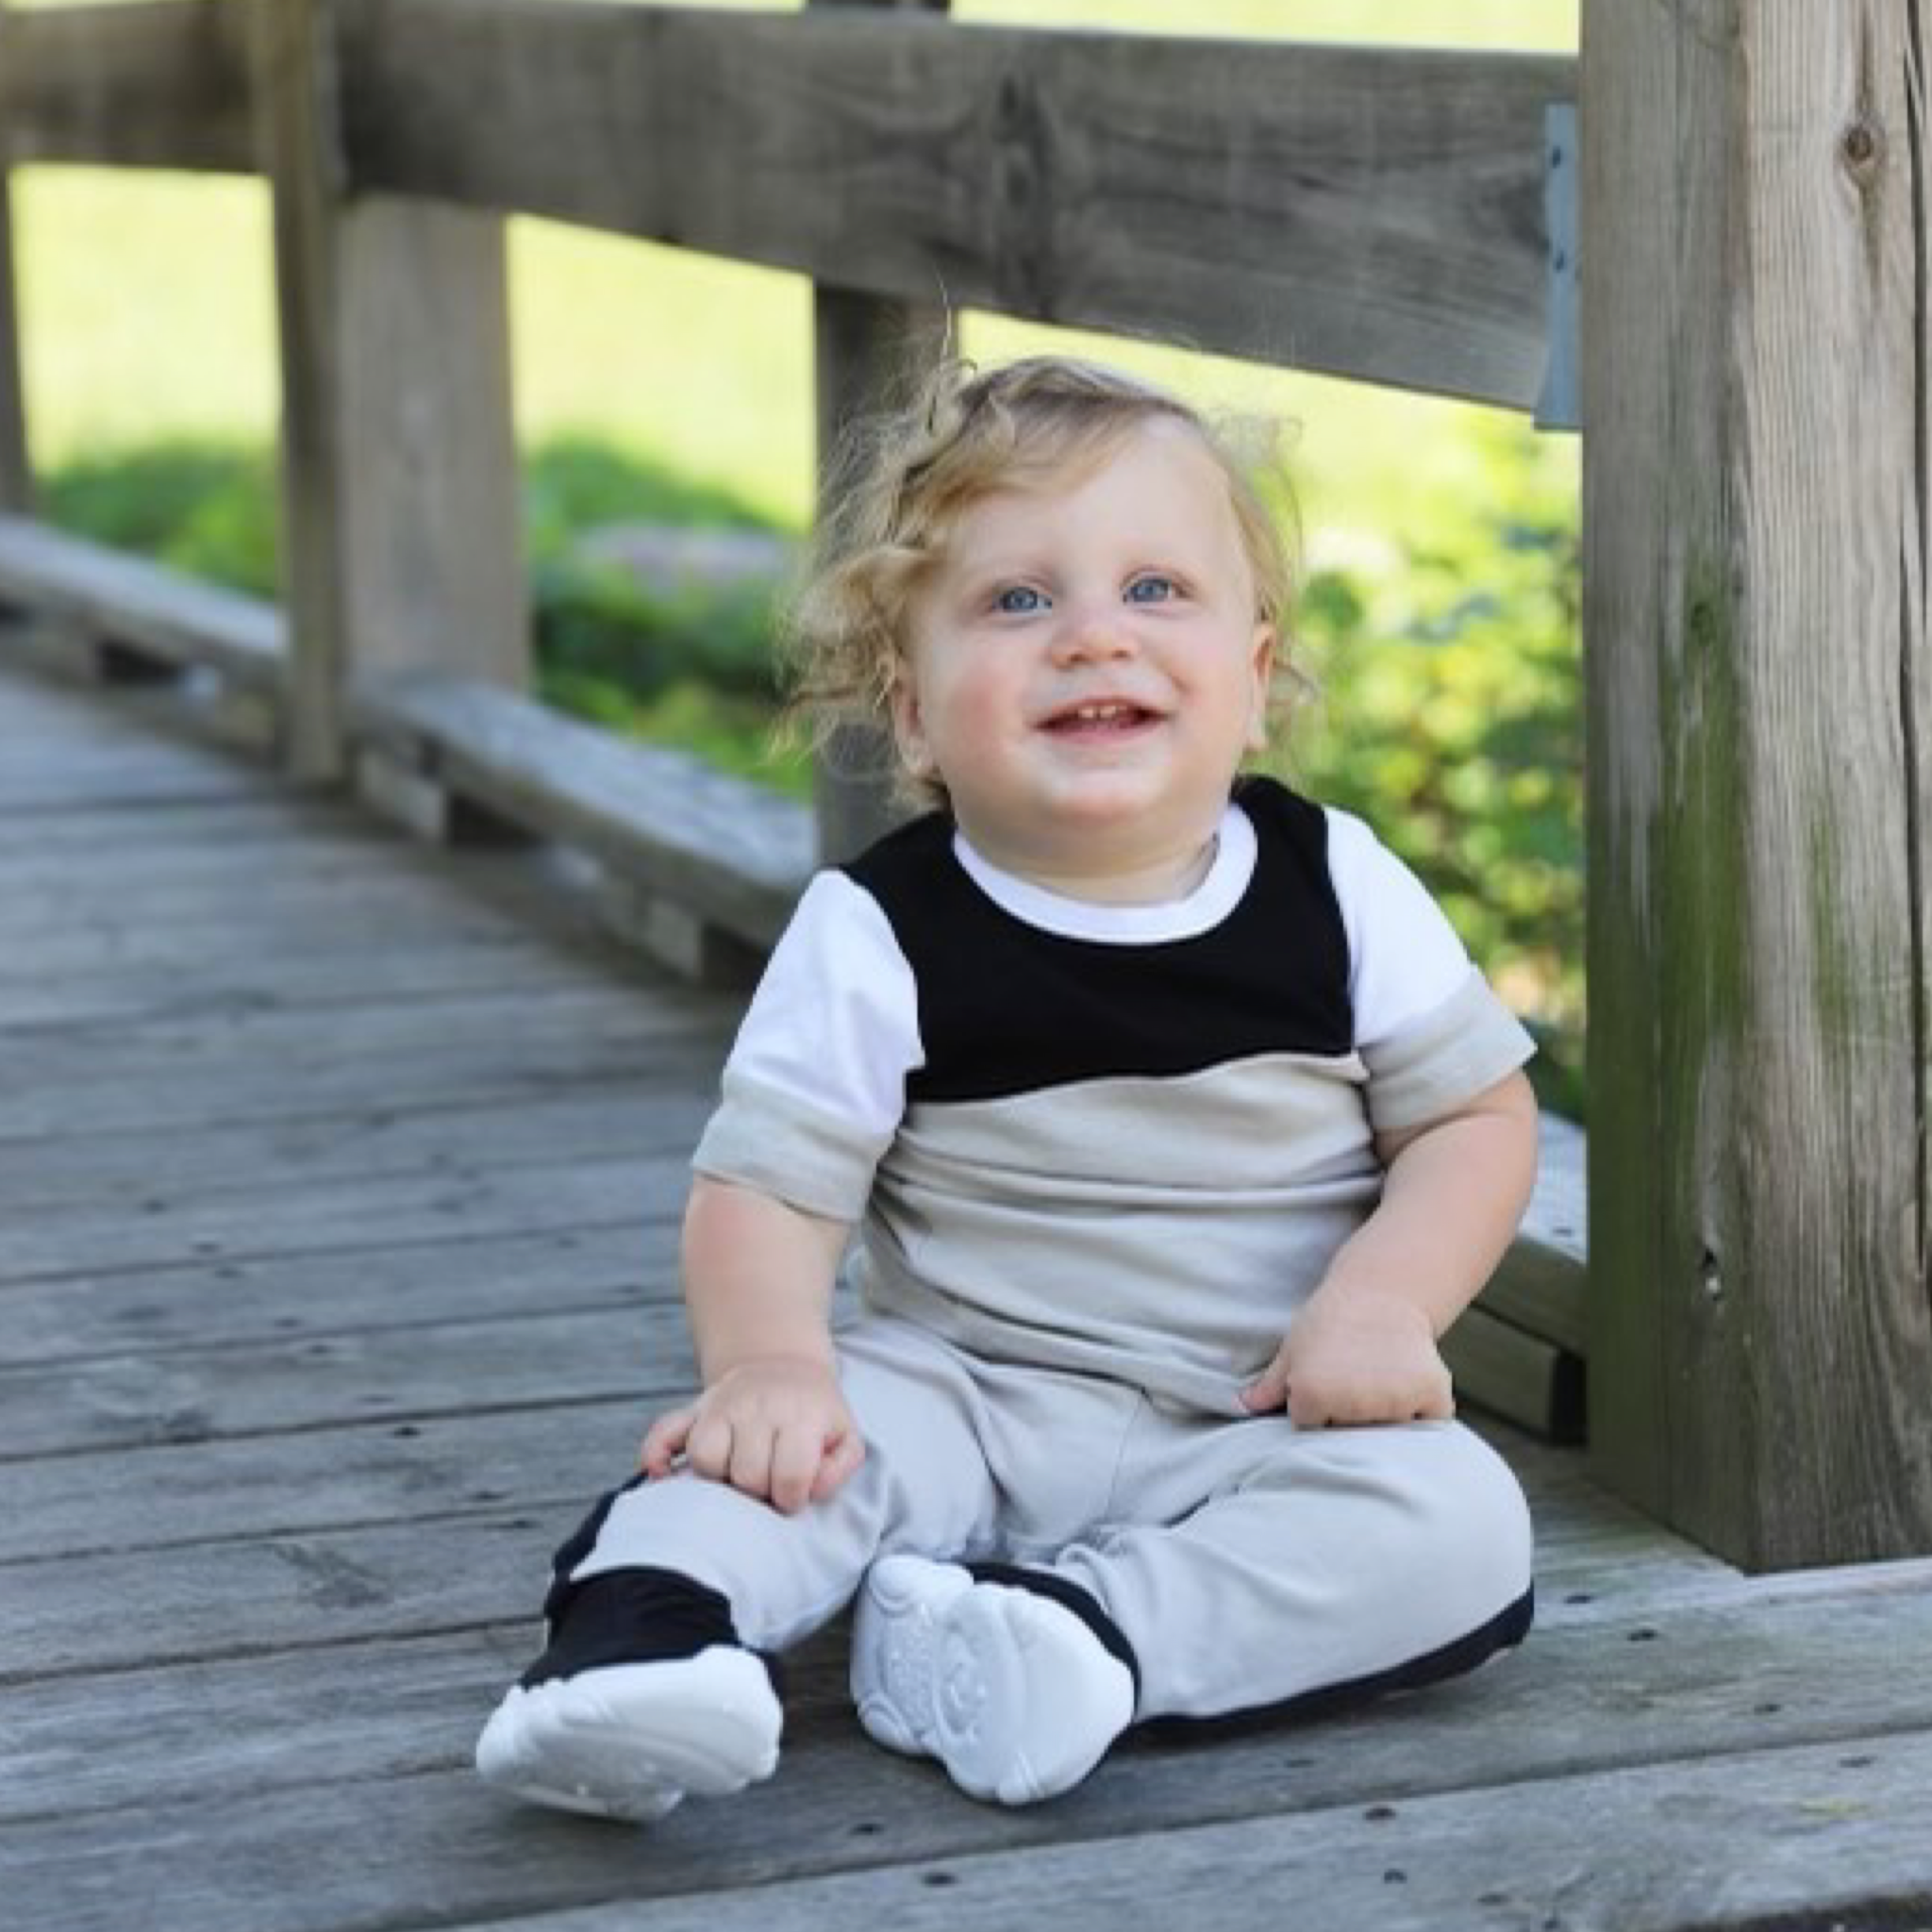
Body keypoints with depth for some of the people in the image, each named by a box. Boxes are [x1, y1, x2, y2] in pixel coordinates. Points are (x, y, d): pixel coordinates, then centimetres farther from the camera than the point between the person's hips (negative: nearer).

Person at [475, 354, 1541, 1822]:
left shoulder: (1338, 890, -2)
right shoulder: (876, 936, -6)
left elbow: (1477, 1114, 4)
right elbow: (766, 1187, -9)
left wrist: (1379, 1304, -15)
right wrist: (768, 1359, -31)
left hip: (1261, 1429, 1)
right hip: (970, 1397, -1)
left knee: (1459, 1524, -26)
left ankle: (1079, 1629, -32)